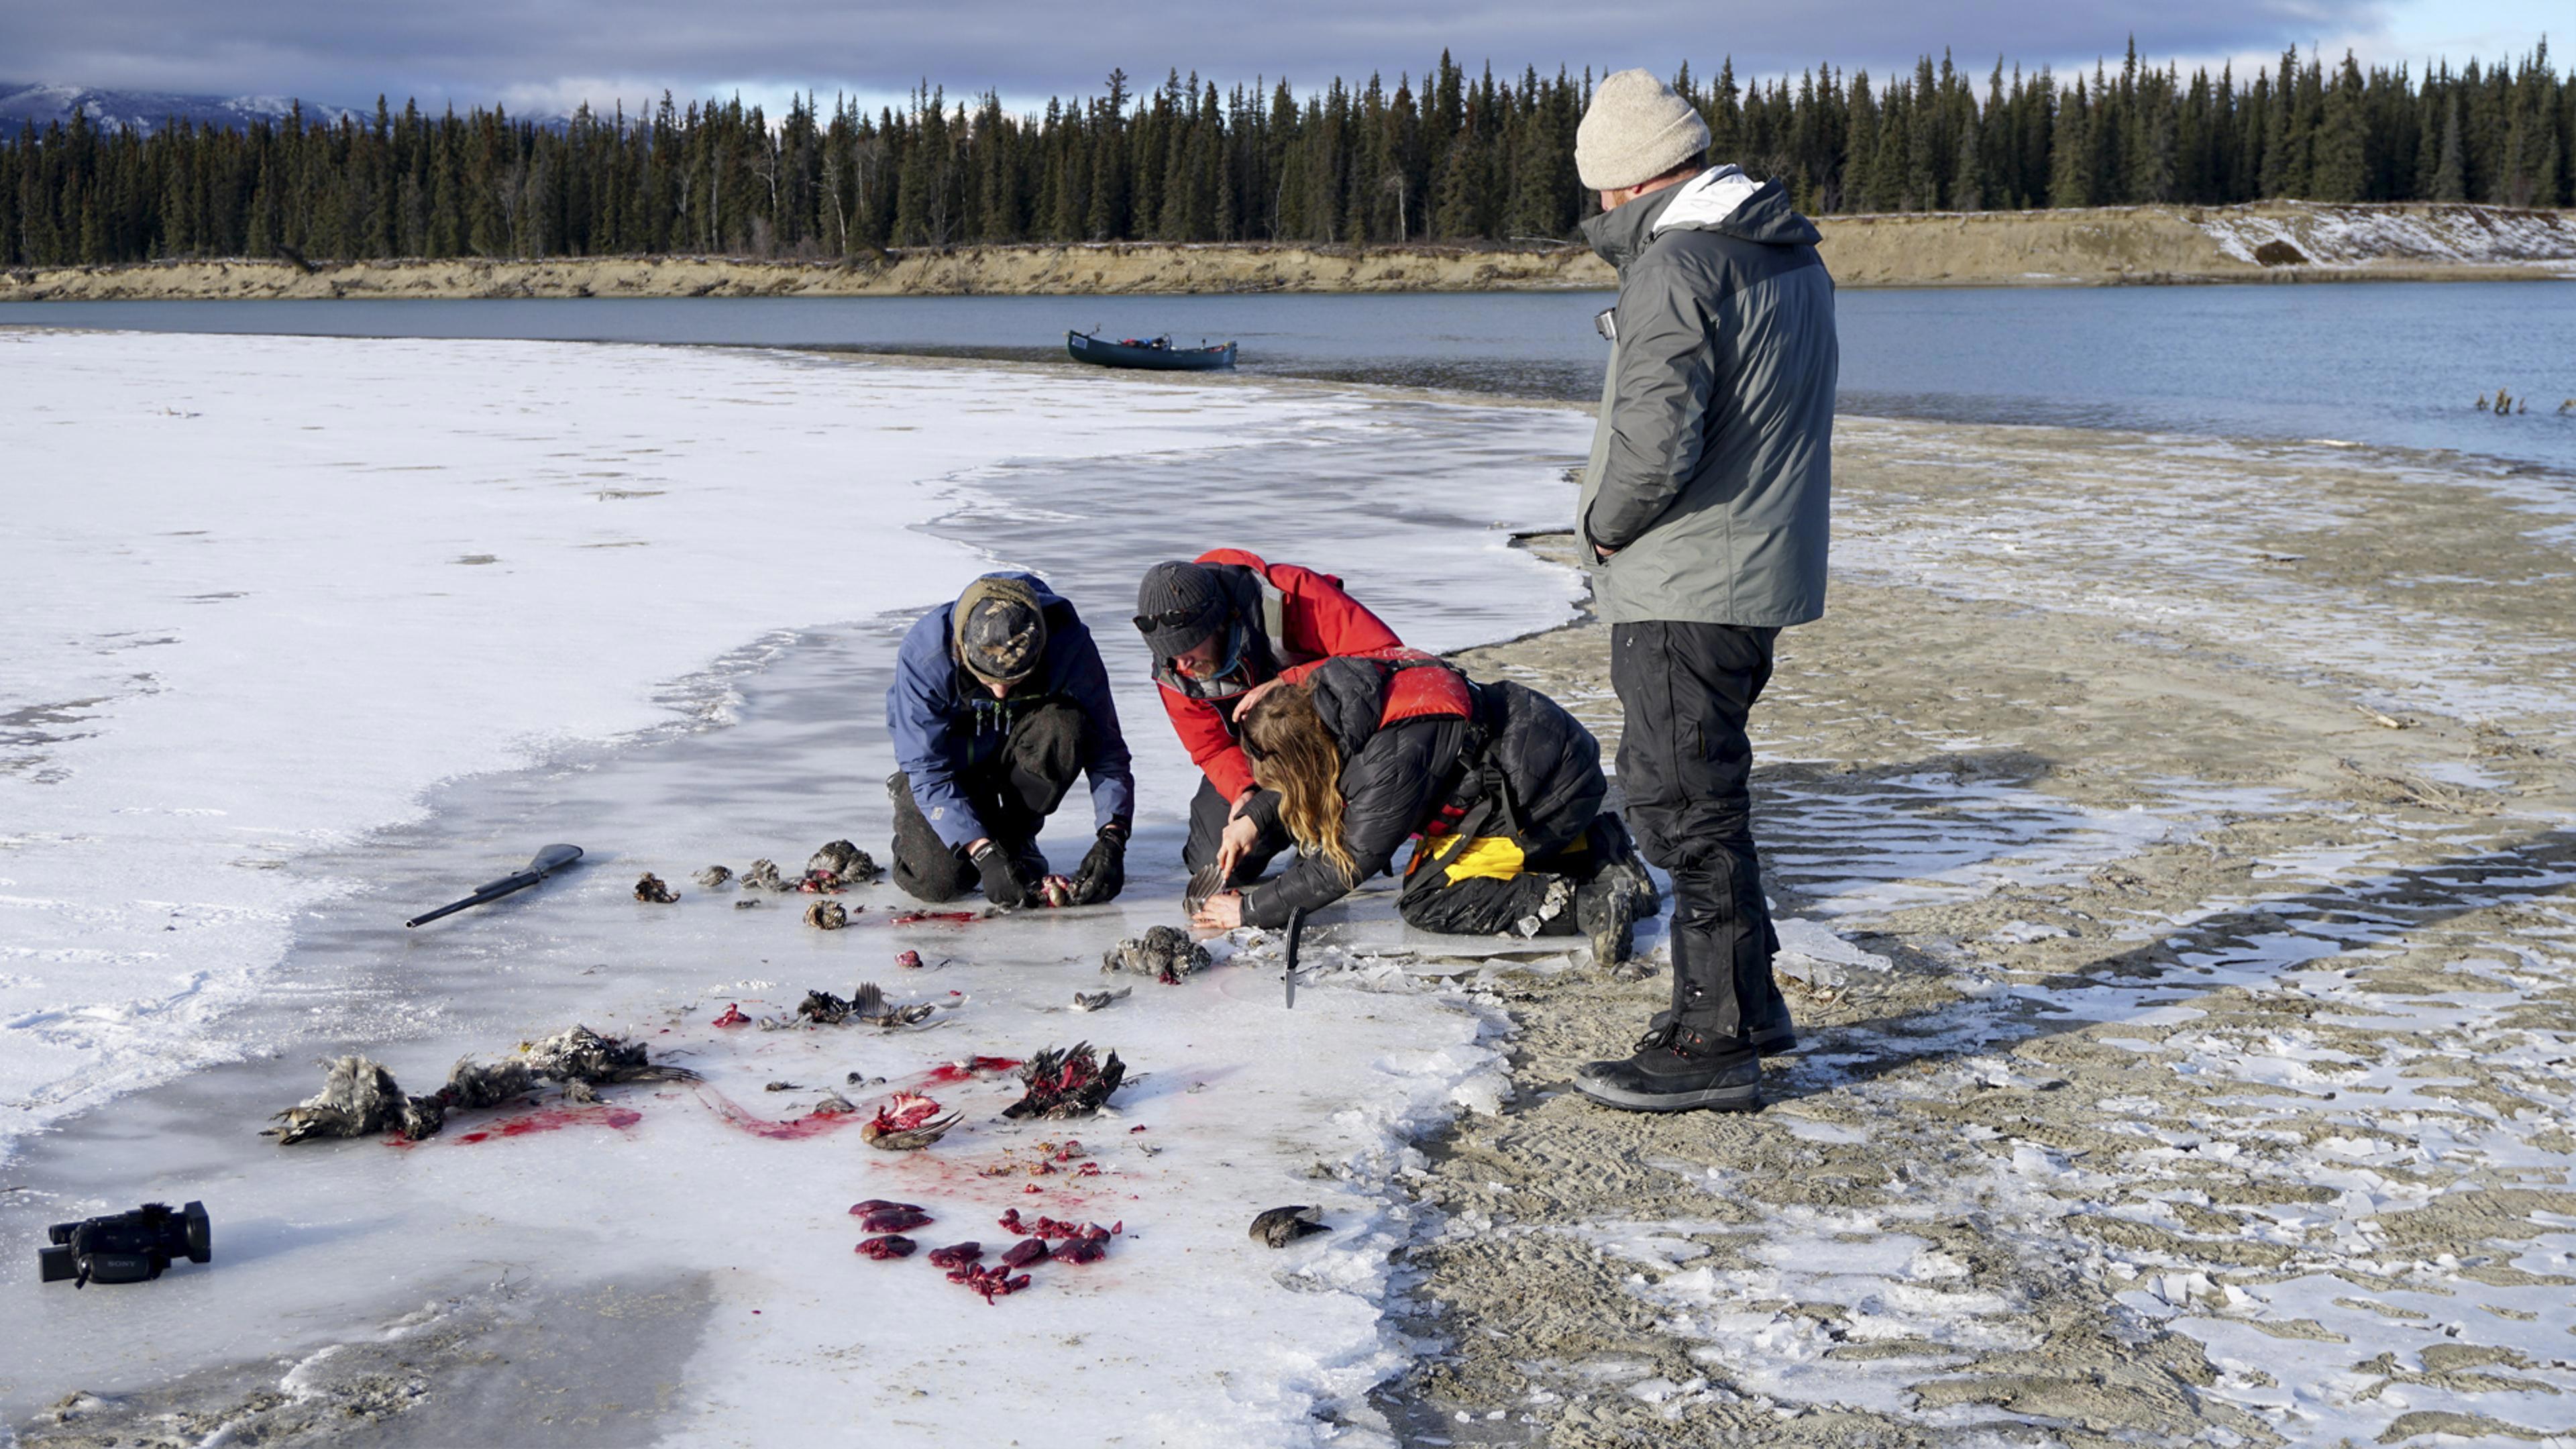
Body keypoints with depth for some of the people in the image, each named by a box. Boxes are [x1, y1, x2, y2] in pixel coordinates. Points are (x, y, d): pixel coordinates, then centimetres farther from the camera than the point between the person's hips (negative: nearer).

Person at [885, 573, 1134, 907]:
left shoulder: (1069, 644, -29)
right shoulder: (925, 652, -32)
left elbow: (1106, 747, -20)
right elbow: (928, 769, -28)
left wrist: (1112, 840, -33)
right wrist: (985, 855, -37)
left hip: (1017, 748, 2)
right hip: (947, 752, -1)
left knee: (1066, 726, -34)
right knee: (940, 880, -24)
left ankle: (1015, 834, -7)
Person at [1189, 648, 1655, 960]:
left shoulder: (1391, 761, -29)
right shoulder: (1333, 686, -6)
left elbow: (1348, 867, -18)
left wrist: (1250, 910, -11)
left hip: (1549, 792, -9)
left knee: (1426, 901, -7)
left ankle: (1583, 902, -14)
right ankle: (1597, 849, 12)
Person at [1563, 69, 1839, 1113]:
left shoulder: (1677, 265, -17)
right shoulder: (1792, 258, 14)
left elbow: (1656, 437, -27)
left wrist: (1607, 524, -9)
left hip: (1685, 589, -10)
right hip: (1762, 571, 10)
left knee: (1681, 800, -3)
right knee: (1700, 790, 20)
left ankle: (1711, 1041, 3)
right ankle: (1747, 1000, 29)